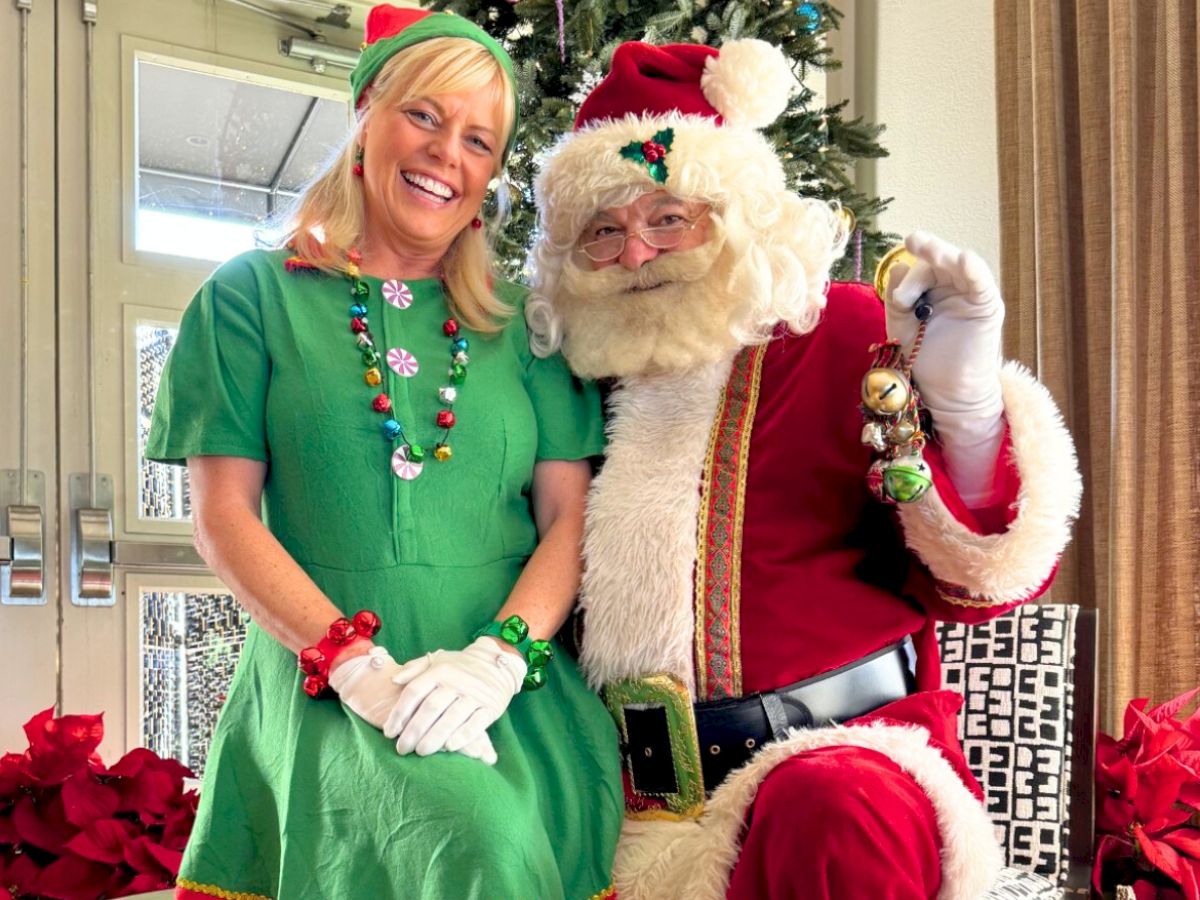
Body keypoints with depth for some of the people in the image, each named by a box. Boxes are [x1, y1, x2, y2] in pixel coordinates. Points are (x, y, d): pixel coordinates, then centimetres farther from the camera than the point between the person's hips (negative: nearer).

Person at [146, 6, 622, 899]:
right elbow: (225, 516, 1)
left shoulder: (522, 322, 13)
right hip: (323, 679, -2)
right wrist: (357, 665, -12)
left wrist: (498, 654, -12)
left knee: (542, 820, -26)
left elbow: (570, 516, 7)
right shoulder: (255, 294, 8)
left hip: (511, 682, 3)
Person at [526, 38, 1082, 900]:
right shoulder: (588, 374, 9)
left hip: (841, 752, -3)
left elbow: (976, 581, -6)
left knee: (833, 816, -34)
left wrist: (964, 401, -20)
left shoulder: (838, 333, -1)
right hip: (640, 798, 4)